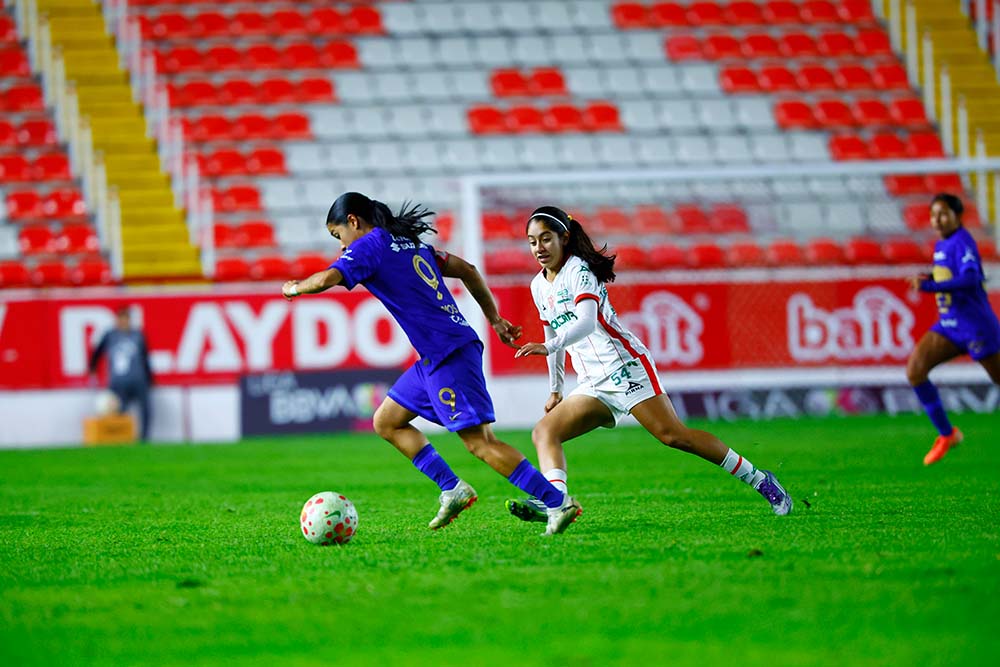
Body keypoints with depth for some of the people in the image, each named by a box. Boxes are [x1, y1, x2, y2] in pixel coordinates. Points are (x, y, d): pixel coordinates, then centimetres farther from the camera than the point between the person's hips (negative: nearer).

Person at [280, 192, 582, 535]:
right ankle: (452, 489, 12)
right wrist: (494, 318, 28)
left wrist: (294, 288, 1)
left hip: (448, 354, -10)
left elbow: (326, 279, -20)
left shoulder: (370, 246, -6)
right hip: (437, 355, 10)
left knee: (479, 441, -13)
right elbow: (467, 270, 24)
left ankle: (558, 502, -15)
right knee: (386, 421, 17)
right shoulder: (409, 243, 20)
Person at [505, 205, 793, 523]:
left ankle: (758, 479, -3)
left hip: (624, 366, -8)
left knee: (673, 435, -14)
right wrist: (555, 389, 27)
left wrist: (548, 347, -39)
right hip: (592, 385, 8)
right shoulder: (539, 286, 14)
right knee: (544, 432, -13)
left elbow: (586, 322, -26)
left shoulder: (578, 270, -10)